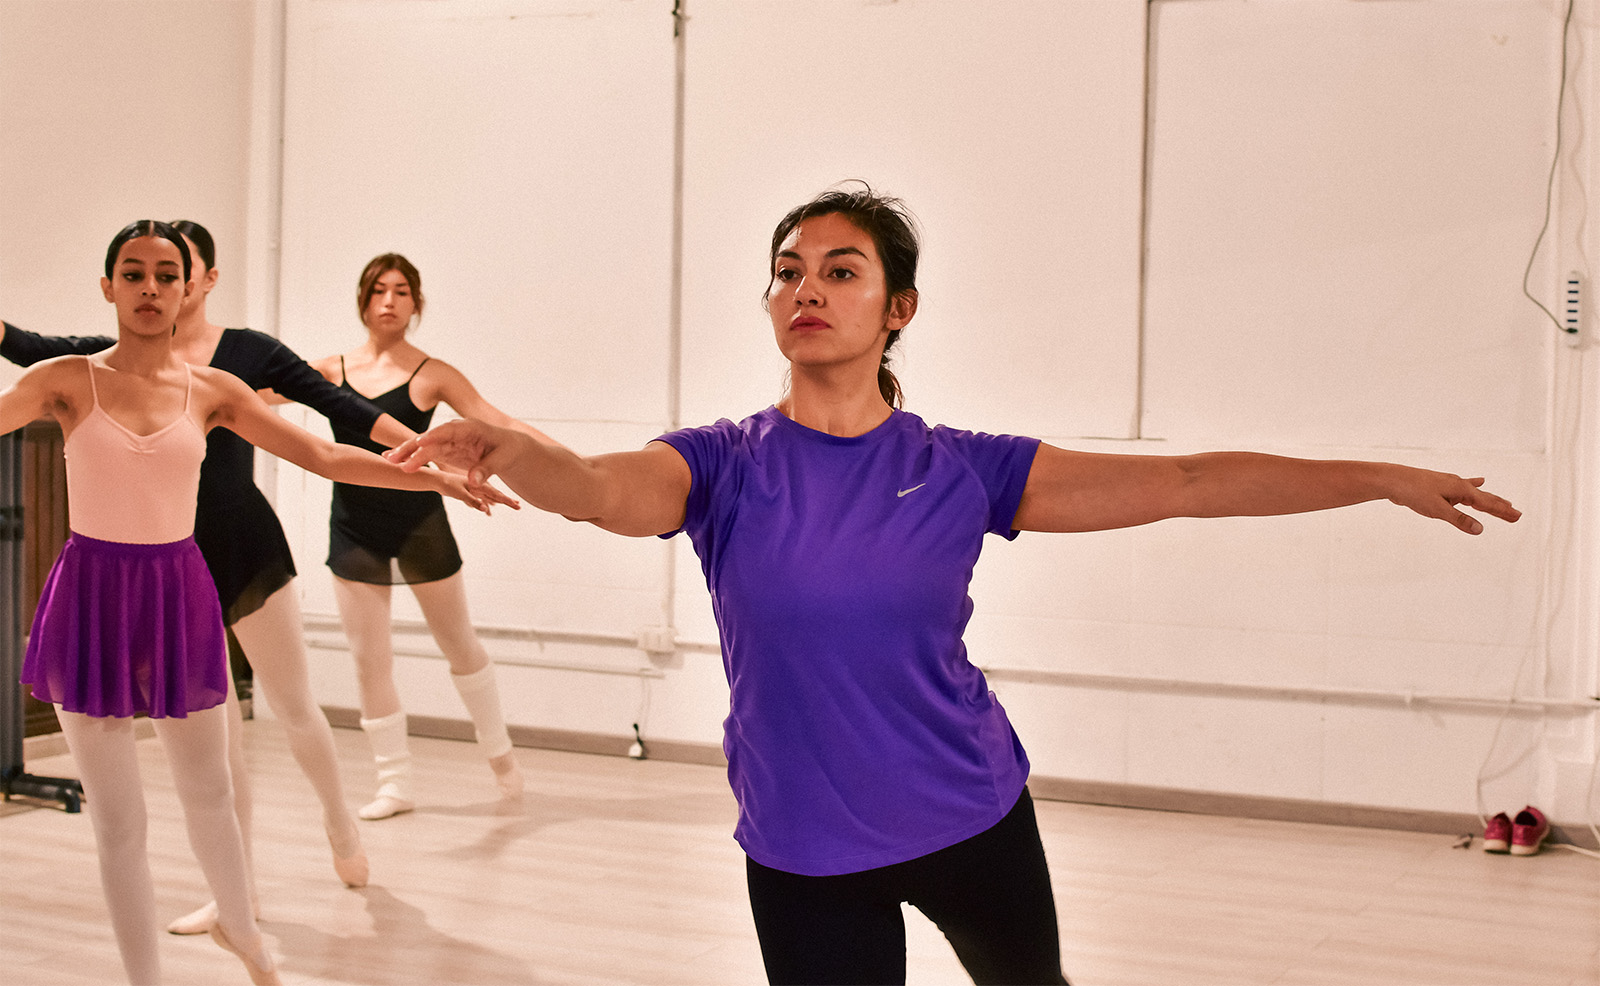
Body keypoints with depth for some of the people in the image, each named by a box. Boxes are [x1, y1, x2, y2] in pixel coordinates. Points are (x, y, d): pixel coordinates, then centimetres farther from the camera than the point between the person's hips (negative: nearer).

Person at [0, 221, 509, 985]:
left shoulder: (212, 391, 1)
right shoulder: (68, 382, -5)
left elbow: (324, 456, 3)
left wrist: (438, 478, 1)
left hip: (180, 597, 2)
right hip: (91, 599, -2)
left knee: (207, 793, 18)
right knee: (118, 821, 3)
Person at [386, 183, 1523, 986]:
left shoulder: (960, 471, -6)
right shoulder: (726, 465, -8)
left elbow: (1183, 482, -7)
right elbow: (603, 488, -29)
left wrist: (1388, 477, -7)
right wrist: (504, 446, -52)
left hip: (974, 818, 2)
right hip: (804, 856, -2)